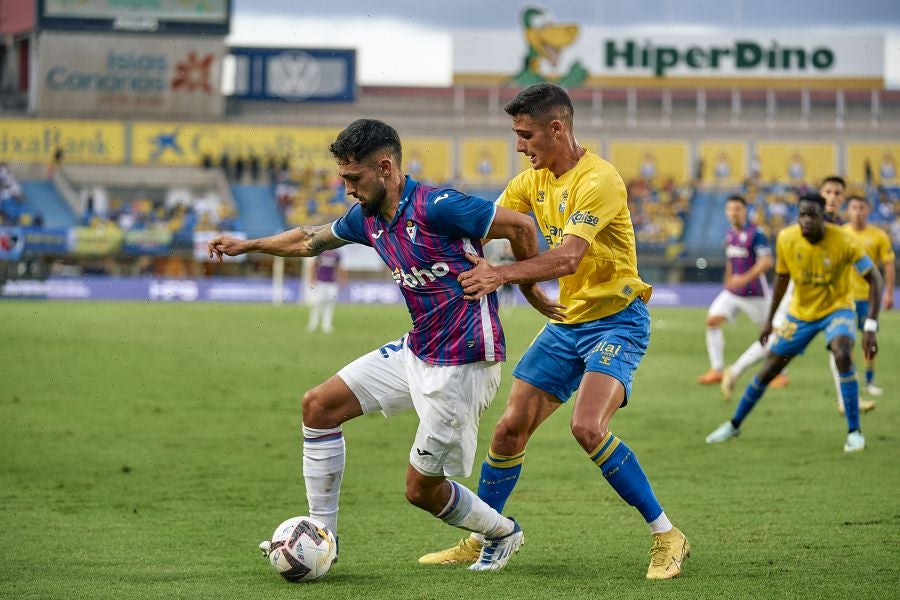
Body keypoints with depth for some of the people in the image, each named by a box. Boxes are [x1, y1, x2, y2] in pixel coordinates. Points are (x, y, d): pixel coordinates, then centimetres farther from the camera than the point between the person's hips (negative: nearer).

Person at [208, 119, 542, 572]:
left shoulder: (434, 207, -22)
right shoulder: (367, 218, 5)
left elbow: (520, 226, -18)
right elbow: (312, 240, 25)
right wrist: (246, 246, 30)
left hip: (462, 363, -9)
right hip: (416, 350, 9)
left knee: (422, 489, -1)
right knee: (319, 404, 6)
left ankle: (502, 534, 28)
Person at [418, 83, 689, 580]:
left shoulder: (598, 180, -20)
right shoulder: (533, 181, 7)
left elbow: (568, 256, -31)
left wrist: (503, 274, -42)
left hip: (616, 320, -8)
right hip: (566, 321, 8)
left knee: (587, 427, -26)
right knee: (510, 428, 5)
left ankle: (666, 537, -15)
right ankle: (480, 541, 21)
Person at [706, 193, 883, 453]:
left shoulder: (843, 242, -26)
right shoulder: (786, 239, -17)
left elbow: (874, 279, -21)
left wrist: (870, 327, -29)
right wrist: (770, 320, 8)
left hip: (836, 308, -3)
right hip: (800, 312, 3)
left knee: (843, 356, -30)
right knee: (769, 368, 6)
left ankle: (854, 432, -20)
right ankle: (734, 425, 26)